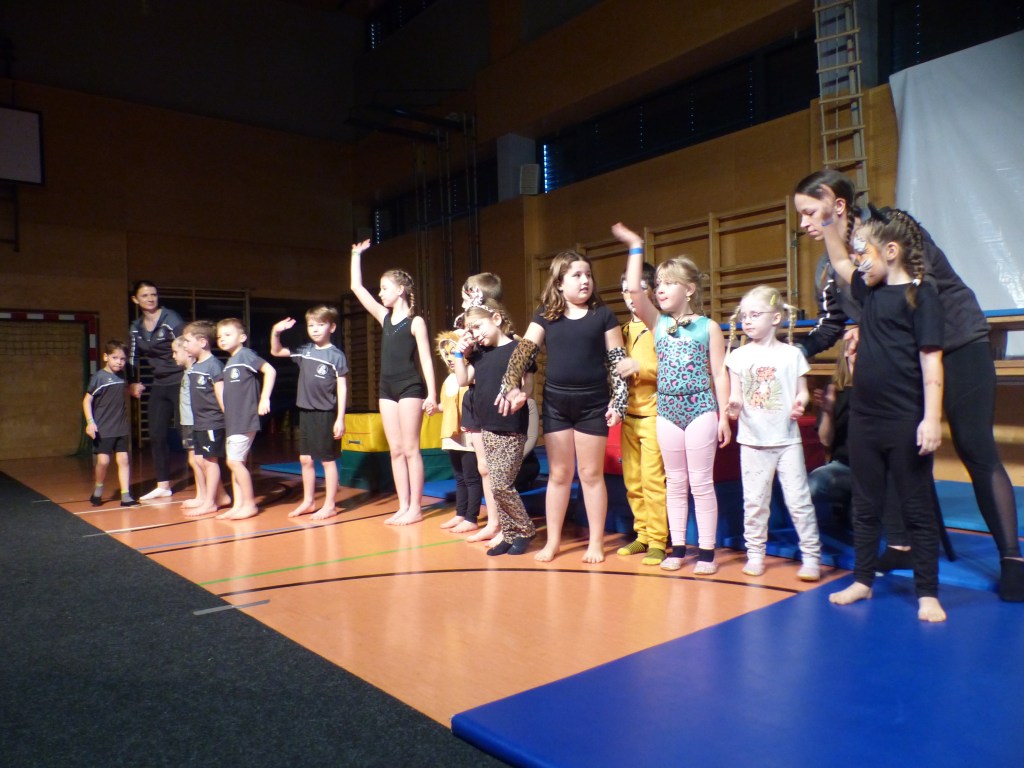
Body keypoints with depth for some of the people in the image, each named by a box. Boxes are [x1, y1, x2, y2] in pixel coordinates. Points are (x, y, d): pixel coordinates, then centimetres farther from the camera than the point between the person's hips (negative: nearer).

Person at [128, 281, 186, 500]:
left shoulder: (172, 320, -11)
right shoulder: (136, 328, 9)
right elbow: (132, 357, 21)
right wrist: (133, 382, 13)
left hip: (180, 383, -7)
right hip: (159, 386, 7)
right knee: (156, 436, 10)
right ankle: (163, 486, 23)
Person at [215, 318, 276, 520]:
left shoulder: (246, 354, -8)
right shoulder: (228, 363, 16)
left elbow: (270, 370, -18)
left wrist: (264, 399, -20)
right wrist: (227, 412, 16)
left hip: (245, 420, -8)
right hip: (232, 421, 8)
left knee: (234, 461, -10)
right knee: (236, 462, 9)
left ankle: (250, 504, 0)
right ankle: (238, 505, 15)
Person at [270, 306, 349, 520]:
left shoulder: (336, 355, -8)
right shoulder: (304, 351, 8)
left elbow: (342, 388, -9)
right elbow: (276, 352, 20)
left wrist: (340, 418, -13)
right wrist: (275, 332, 2)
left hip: (326, 414, -6)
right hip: (306, 412, 6)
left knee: (327, 460, 2)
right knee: (305, 459, 13)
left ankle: (330, 505, 11)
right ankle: (308, 501, 26)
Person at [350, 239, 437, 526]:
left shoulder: (415, 321, -5)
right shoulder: (385, 317, 11)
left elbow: (425, 359, -9)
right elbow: (357, 287, 14)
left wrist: (431, 393, -15)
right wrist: (357, 254, 14)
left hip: (410, 389, -6)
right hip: (387, 390, 7)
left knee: (410, 449, -3)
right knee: (396, 450, 7)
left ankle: (416, 508, 4)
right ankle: (403, 507, 13)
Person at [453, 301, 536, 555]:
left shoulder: (517, 349, -10)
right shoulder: (479, 353, 11)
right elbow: (463, 381, 12)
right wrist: (460, 353, 4)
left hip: (511, 431, -7)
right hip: (487, 428, 7)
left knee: (500, 486, -7)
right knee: (496, 486, 10)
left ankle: (525, 531, 13)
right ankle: (510, 534, 22)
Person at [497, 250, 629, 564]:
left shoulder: (603, 315, 1)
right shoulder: (545, 316, 5)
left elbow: (617, 360, 0)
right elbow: (524, 351, -4)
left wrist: (618, 401, -8)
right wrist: (512, 387, -20)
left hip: (593, 404, -2)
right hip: (555, 403, 2)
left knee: (591, 474, 6)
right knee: (558, 474, 11)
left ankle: (596, 542, 19)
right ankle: (553, 540, 22)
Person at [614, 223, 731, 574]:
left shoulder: (708, 327, -1)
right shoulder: (657, 323, 6)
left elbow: (720, 374, -2)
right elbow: (634, 290, -9)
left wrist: (723, 417, -5)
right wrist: (636, 247, -5)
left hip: (700, 409, -3)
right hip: (667, 411, 3)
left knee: (701, 483, 2)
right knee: (676, 483, 10)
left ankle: (707, 551, 11)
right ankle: (678, 548, 19)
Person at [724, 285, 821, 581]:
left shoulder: (791, 354, 1)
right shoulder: (739, 356, 2)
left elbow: (802, 391, 5)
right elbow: (734, 396, 2)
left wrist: (800, 402, -17)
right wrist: (734, 405, -20)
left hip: (787, 438, -1)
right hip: (752, 440, 1)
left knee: (798, 499, 1)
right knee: (754, 500, 8)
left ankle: (811, 556, 12)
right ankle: (755, 554, 19)